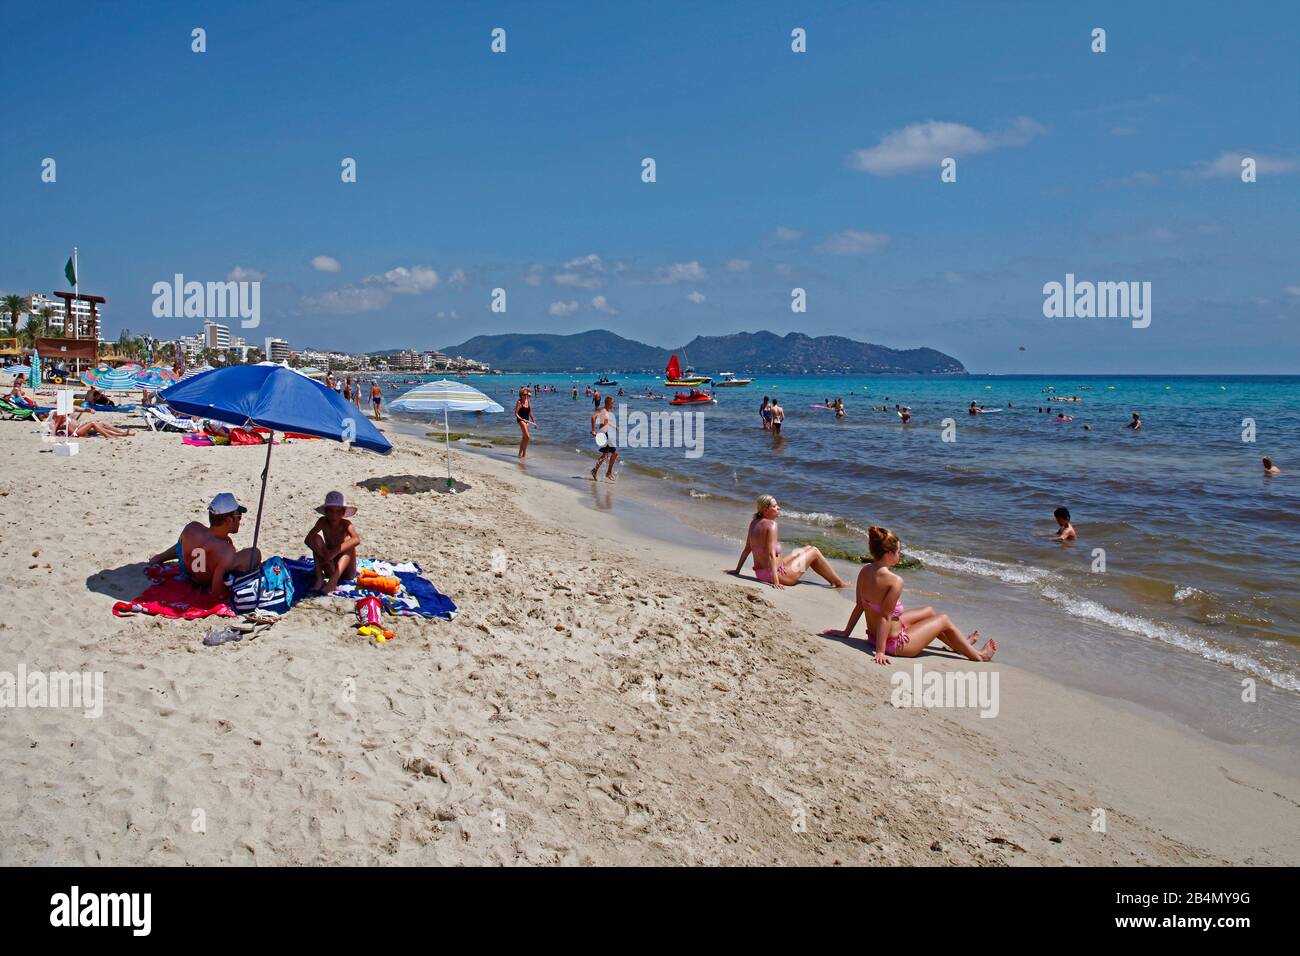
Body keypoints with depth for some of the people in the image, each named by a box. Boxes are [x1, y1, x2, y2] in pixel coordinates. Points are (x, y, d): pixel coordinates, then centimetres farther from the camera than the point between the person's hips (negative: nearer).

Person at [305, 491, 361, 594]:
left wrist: (335, 551, -41)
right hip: (330, 569, 2)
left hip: (345, 571, -2)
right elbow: (308, 539, -23)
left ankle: (334, 579, -38)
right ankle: (319, 578, -21)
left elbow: (357, 540, -34)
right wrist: (323, 555, -35)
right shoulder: (323, 522, -10)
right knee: (317, 538, -16)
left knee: (348, 540, -26)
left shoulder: (345, 524, -15)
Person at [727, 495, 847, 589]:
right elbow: (771, 554, -27)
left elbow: (747, 549, 8)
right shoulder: (771, 524, -22)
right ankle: (838, 582, 21)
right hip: (778, 573, -9)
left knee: (807, 548, 25)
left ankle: (832, 580, 34)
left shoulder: (754, 523, 3)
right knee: (814, 551, 8)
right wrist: (775, 581, -28)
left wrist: (737, 569, 16)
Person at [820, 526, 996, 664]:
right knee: (944, 620, 14)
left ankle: (960, 644, 51)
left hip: (873, 635, 8)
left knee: (929, 611, 28)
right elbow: (885, 616, -29)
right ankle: (977, 655, 36)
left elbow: (859, 606, 0)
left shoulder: (864, 572, -7)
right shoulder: (895, 581, -30)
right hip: (894, 643, -8)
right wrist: (880, 652, -25)